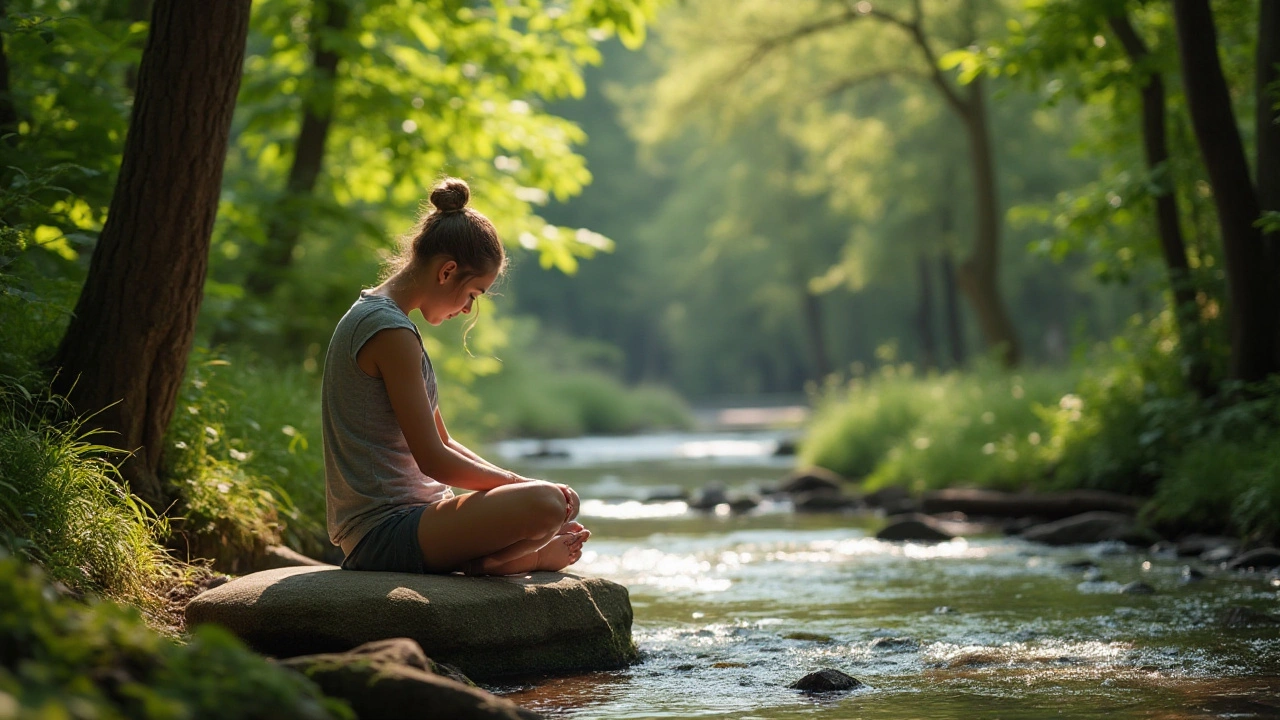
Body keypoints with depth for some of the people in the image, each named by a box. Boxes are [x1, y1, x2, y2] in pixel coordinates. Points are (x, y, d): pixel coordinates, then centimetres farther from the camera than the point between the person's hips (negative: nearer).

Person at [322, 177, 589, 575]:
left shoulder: (370, 317, 17)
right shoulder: (391, 332, -16)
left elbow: (444, 444, 19)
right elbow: (434, 460, -19)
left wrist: (519, 483, 7)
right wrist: (522, 484, -6)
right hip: (386, 533, -11)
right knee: (546, 505, -30)